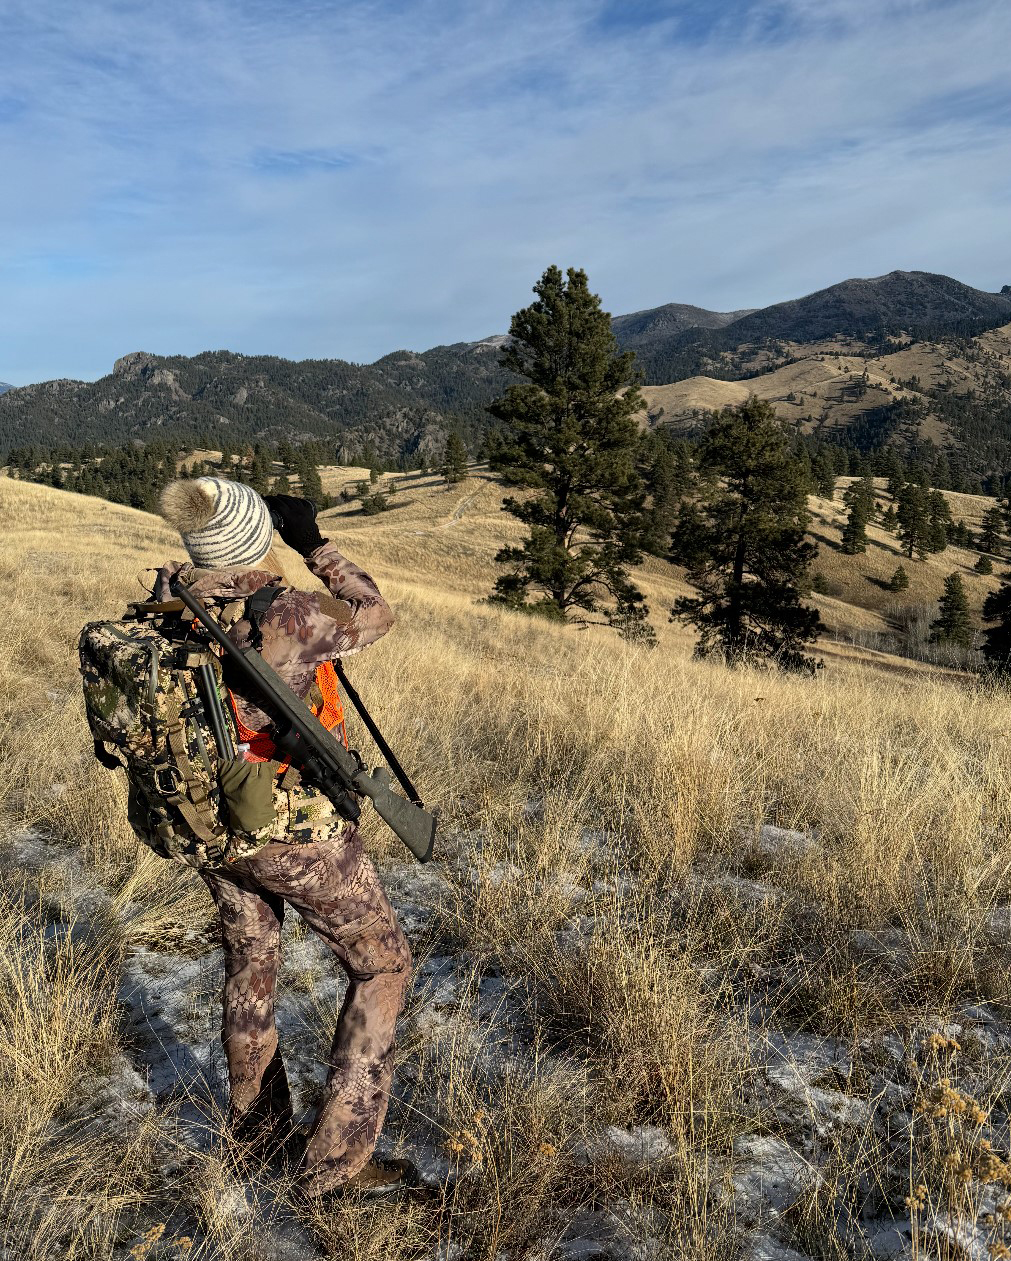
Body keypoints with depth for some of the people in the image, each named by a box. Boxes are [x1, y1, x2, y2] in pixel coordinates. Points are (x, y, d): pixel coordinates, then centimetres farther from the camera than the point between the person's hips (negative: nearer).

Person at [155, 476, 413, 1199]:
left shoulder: (166, 606, -8)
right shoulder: (285, 618, -27)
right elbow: (375, 616, -8)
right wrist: (315, 545, -3)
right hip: (296, 834, -7)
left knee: (251, 965, 26)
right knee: (381, 964, 10)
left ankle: (257, 1127, 44)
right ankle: (337, 1160, 14)